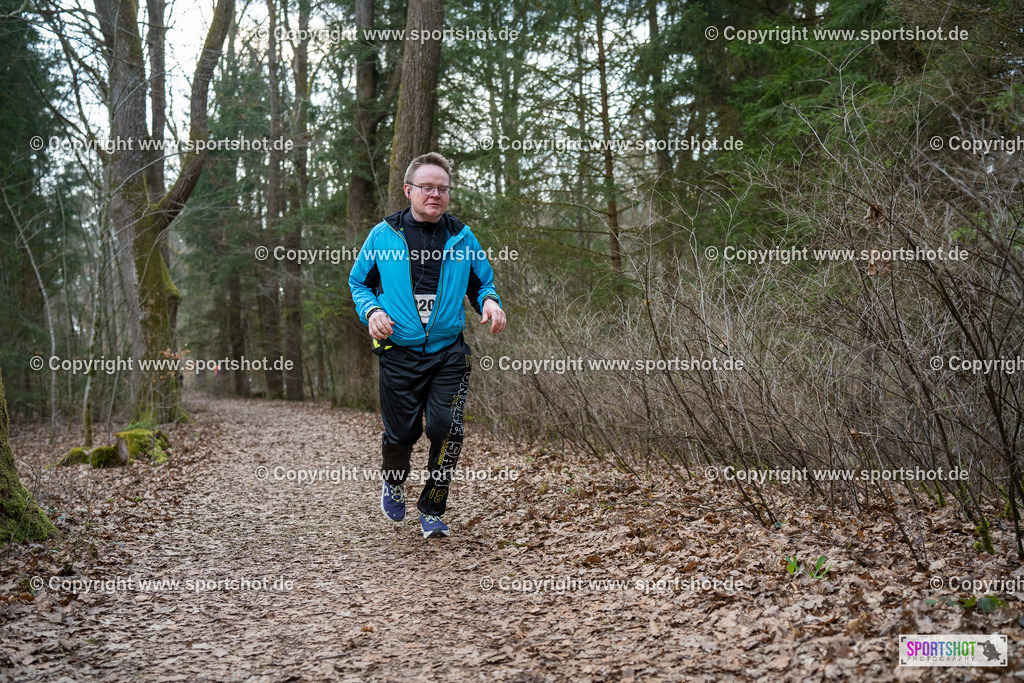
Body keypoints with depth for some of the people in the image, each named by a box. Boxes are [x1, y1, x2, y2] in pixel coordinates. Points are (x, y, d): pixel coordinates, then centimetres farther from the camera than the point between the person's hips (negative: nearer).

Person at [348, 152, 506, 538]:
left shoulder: (461, 238, 7)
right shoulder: (383, 235, 3)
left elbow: (483, 283, 17)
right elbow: (358, 283, 13)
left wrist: (490, 302, -7)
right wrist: (372, 311, -8)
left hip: (449, 353, 1)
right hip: (399, 353, -1)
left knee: (446, 429, -12)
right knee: (401, 433, 4)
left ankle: (432, 511, 7)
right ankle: (393, 484, 39)